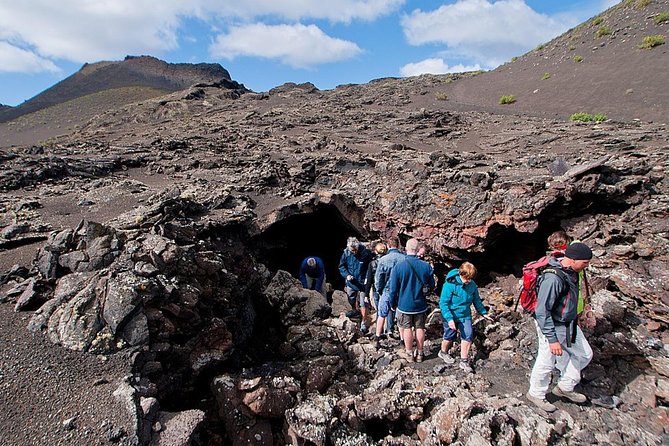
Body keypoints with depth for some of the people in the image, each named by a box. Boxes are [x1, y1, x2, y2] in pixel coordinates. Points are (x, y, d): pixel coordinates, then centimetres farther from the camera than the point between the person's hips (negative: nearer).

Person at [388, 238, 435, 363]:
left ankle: (409, 354, 25)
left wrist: (393, 304, 4)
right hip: (421, 304, 2)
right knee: (420, 328, 15)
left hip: (404, 305, -2)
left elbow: (393, 289, -11)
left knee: (407, 329, 13)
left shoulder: (398, 266, -18)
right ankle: (419, 354, 28)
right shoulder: (426, 266, -11)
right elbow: (432, 286, 2)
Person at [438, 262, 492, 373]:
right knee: (449, 336, 13)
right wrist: (449, 319, -29)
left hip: (465, 316, 4)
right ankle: (443, 352, 41)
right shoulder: (450, 284, -25)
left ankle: (464, 361, 13)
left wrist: (483, 313, 11)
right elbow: (443, 302, -24)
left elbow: (477, 300, 9)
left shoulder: (472, 285, -8)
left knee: (468, 336, -3)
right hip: (451, 316, -4)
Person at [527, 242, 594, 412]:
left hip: (569, 325, 9)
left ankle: (564, 387, 39)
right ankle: (536, 394, 33)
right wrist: (552, 339, -25)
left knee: (584, 354, 21)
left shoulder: (571, 272, -4)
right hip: (553, 327, -9)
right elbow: (542, 312, -29)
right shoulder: (553, 278, -33)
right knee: (546, 363, 8)